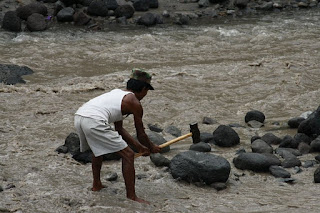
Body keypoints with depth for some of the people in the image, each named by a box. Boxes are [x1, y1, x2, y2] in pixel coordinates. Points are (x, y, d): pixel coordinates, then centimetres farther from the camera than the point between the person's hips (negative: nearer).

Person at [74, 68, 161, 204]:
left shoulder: (117, 93, 31)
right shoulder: (134, 103, 7)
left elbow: (119, 129, 35)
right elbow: (141, 134, 16)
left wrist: (139, 147, 40)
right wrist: (152, 148, 35)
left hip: (79, 116, 9)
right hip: (94, 121, -9)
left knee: (98, 148, 38)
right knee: (128, 155, 0)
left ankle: (96, 185, 49)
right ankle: (131, 197, 2)